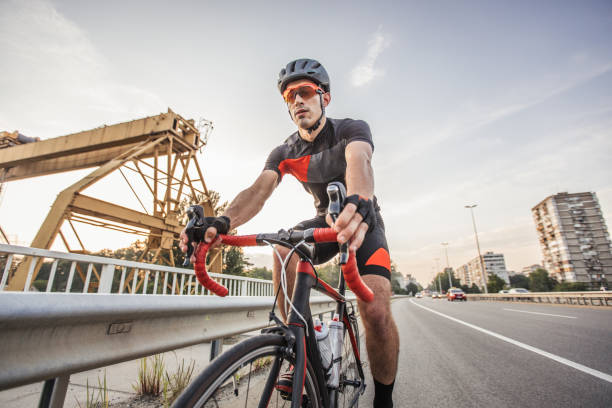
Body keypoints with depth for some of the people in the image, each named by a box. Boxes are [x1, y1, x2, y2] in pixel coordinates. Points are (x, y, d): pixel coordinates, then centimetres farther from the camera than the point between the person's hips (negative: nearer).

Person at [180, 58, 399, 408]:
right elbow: (260, 188, -23)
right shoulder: (285, 153, -6)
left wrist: (359, 202, -63)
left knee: (376, 311, -24)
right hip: (325, 221, 3)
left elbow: (358, 161, -39)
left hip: (363, 223, -3)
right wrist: (223, 221, -43)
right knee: (284, 249, -29)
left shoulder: (351, 129, -16)